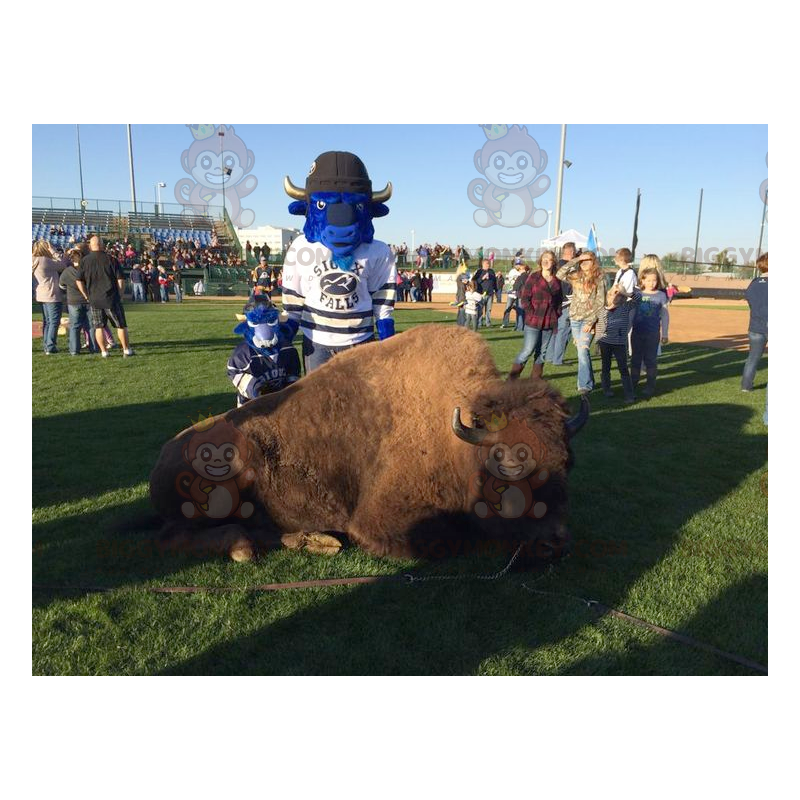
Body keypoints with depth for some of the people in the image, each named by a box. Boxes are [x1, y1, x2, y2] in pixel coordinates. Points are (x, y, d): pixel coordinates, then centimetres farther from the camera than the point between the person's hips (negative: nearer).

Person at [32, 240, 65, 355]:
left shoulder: (35, 261, 10)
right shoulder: (45, 260, -17)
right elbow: (62, 265, -11)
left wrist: (51, 254, 13)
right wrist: (53, 252, -3)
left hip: (42, 295, 9)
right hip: (52, 295, -9)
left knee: (47, 321, 15)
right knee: (54, 321, -4)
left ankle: (46, 346, 19)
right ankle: (50, 346, -5)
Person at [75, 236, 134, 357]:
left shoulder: (84, 261, 2)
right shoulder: (111, 259, -4)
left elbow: (79, 281, 2)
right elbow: (120, 280, -6)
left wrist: (86, 296, 11)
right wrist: (118, 294, 6)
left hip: (94, 299, 2)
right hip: (111, 299, -2)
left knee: (98, 327, 10)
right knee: (121, 325, 6)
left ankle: (104, 352, 10)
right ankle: (126, 350, 7)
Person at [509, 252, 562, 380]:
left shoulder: (557, 280, 10)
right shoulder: (533, 277, -2)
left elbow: (559, 300, 19)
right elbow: (524, 298, -4)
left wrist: (557, 316, 7)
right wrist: (532, 315, -10)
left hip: (549, 322, 4)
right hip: (533, 321, -4)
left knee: (542, 351, 9)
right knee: (528, 350, -8)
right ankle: (512, 377, 1)